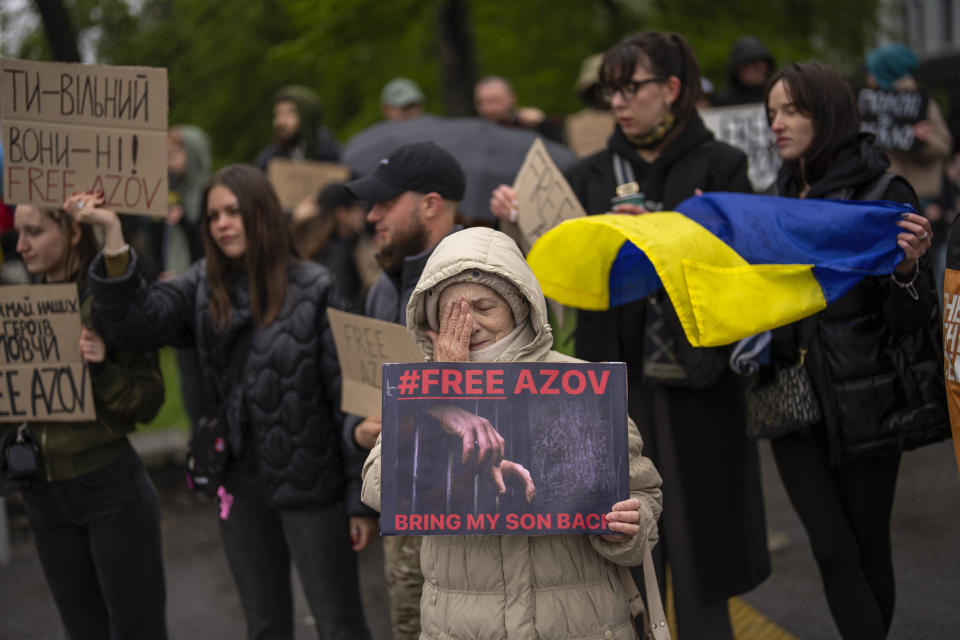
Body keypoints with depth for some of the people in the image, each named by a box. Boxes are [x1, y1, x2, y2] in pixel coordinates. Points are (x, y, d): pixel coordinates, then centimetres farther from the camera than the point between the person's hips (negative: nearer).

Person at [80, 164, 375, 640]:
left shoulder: (312, 290, -10)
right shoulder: (204, 287, 3)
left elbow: (348, 395, -9)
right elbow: (136, 322, -13)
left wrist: (361, 498, -10)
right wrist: (113, 235, -25)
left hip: (310, 481, -5)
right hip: (240, 482, 5)